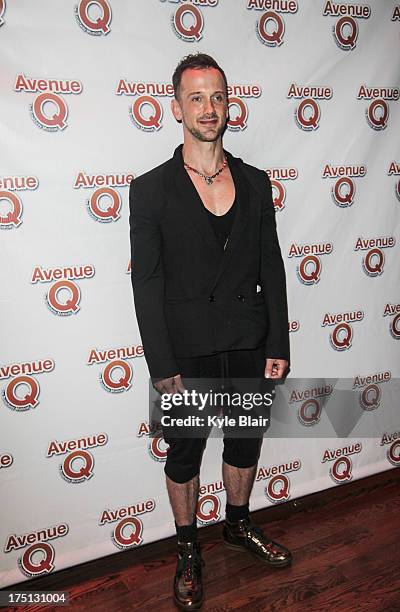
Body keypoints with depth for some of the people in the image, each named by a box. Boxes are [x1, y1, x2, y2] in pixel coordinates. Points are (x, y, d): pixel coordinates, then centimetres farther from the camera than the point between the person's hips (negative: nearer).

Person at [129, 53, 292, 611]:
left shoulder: (255, 183, 3)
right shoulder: (150, 190, -7)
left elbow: (272, 269, 4)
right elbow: (147, 286, -9)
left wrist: (278, 346, 1)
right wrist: (163, 369, -12)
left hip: (250, 346, 4)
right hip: (188, 353, -3)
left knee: (245, 443, 21)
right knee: (184, 455, 14)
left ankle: (239, 526, 48)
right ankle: (188, 553, 39)